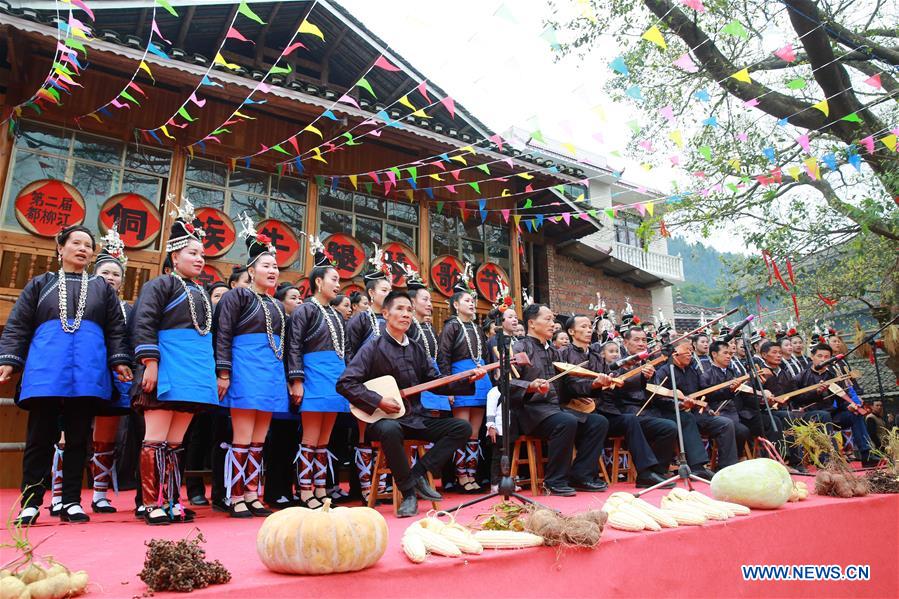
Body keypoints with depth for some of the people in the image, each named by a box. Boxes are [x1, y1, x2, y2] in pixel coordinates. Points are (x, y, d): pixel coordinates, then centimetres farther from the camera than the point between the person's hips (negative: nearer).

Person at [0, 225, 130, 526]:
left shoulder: (102, 287, 18)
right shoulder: (40, 284, 17)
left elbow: (116, 329, 13)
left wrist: (120, 361, 1)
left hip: (87, 372, 1)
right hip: (45, 369, 0)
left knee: (78, 437, 3)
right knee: (40, 437, 1)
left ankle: (71, 502, 9)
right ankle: (31, 502, 11)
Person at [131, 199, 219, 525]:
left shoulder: (200, 293, 23)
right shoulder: (161, 284, 1)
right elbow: (144, 323, -10)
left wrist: (215, 374, 19)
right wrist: (149, 363, -19)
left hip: (195, 373, 7)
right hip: (168, 368, -7)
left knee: (176, 442, 8)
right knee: (157, 439, -4)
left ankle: (171, 502, 12)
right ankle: (153, 504, 1)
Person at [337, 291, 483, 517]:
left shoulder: (417, 350, 13)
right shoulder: (373, 349, -6)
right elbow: (345, 383, -13)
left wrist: (468, 378, 1)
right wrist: (378, 401, -19)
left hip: (415, 418, 6)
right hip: (383, 418, -6)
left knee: (462, 427, -8)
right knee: (390, 430, -40)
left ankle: (417, 474, -7)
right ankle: (409, 492, -18)